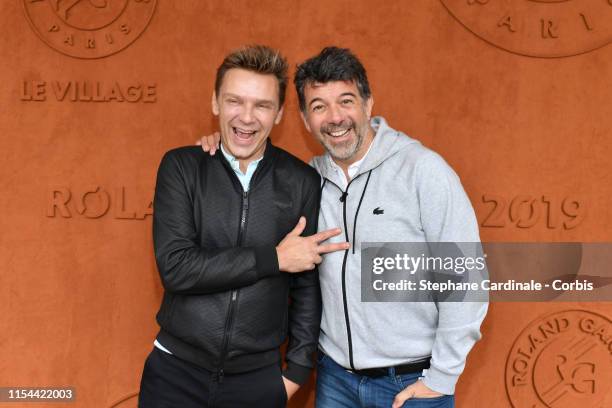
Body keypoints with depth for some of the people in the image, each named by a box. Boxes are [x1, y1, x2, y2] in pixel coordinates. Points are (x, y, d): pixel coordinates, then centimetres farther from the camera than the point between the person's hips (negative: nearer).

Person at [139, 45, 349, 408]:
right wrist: (273, 257, -17)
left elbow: (308, 285, 3)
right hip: (176, 369, 0)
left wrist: (298, 369, 2)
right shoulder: (181, 167, -6)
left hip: (258, 378, 1)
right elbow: (175, 268, -17)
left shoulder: (302, 182, -4)